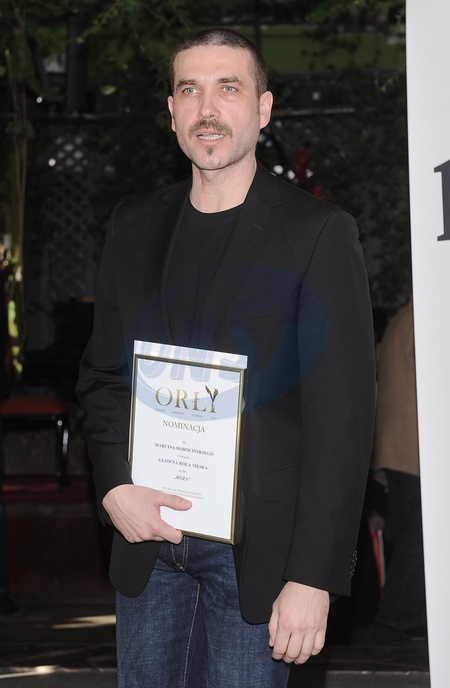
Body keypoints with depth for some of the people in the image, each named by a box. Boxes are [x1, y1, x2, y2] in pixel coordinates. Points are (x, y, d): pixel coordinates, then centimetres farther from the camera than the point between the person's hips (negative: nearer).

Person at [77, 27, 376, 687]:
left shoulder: (318, 234, -7)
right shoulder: (135, 225, 9)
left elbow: (341, 416, -10)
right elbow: (104, 377, 14)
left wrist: (314, 577, -15)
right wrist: (116, 490, -4)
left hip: (255, 551, -4)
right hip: (148, 534, 4)